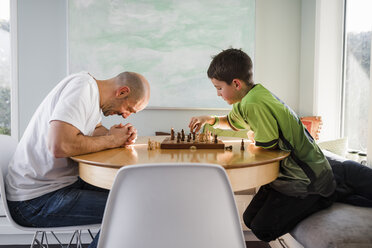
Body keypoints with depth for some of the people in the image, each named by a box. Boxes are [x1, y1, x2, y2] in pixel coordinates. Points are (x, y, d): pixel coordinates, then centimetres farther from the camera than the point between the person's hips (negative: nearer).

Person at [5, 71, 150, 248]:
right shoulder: (83, 85, -21)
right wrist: (110, 140, -17)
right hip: (36, 200, -10)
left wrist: (120, 135, -2)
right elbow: (59, 146, -33)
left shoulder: (92, 92, 8)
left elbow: (96, 128, 20)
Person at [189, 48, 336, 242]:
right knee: (250, 218, 10)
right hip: (289, 172, 9)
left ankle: (321, 201, 5)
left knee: (263, 229, -11)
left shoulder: (255, 104, -29)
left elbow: (266, 148, -23)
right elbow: (232, 122, 24)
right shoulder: (248, 98, 3)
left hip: (308, 181, -9)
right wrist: (211, 119, 6)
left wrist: (254, 139, -2)